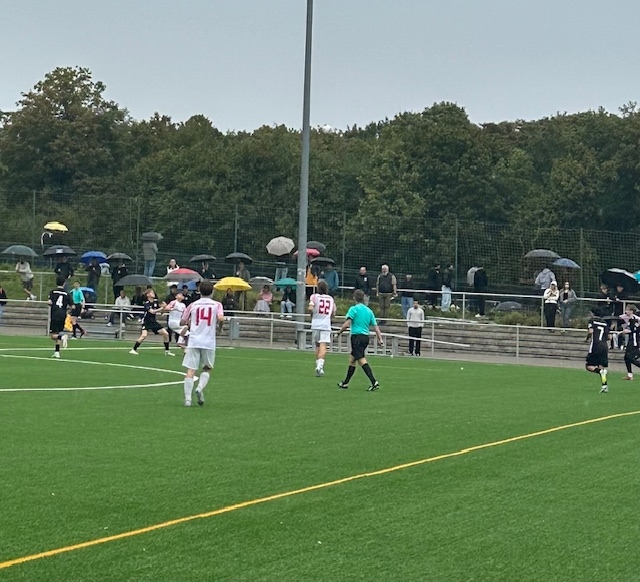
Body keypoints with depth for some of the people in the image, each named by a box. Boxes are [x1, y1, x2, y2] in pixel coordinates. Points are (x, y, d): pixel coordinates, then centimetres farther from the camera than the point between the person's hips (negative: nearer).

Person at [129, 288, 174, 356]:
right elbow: (152, 311, -28)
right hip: (146, 322, -6)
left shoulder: (156, 301, 1)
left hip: (154, 322, 6)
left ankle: (167, 351, 14)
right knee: (144, 335, -28)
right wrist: (162, 308, -31)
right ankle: (134, 349, -16)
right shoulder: (146, 304, -17)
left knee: (166, 334, 0)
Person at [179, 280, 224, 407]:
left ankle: (187, 398, -11)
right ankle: (200, 387, -8)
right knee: (207, 369, 18)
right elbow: (220, 318, -15)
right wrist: (222, 318, 8)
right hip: (209, 343, -1)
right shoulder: (216, 305, 3)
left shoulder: (193, 305, 8)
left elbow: (182, 322, 13)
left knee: (191, 370, -1)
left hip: (193, 341, 1)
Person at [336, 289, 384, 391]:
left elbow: (347, 324, -14)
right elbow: (375, 326, 9)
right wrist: (380, 339, 10)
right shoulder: (369, 311, 12)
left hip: (357, 336, -8)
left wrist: (339, 332, 1)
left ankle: (374, 382, -26)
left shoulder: (354, 309, -7)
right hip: (366, 337, 8)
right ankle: (345, 383, 26)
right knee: (351, 359, 19)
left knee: (362, 360, -13)